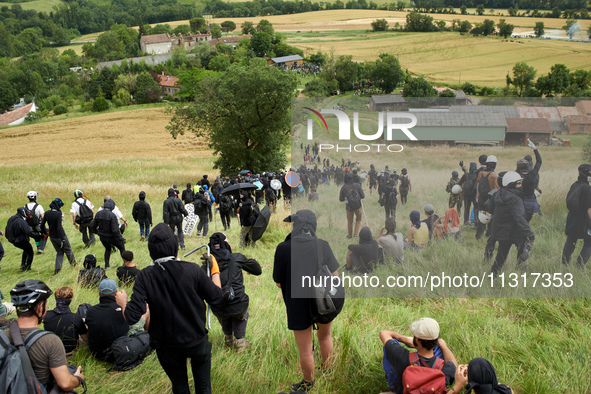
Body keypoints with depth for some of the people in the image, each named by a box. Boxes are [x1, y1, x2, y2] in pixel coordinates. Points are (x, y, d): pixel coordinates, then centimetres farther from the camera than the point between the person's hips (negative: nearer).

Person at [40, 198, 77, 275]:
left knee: (59, 252, 18)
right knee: (68, 250, 15)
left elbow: (42, 225, 5)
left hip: (52, 237, 6)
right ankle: (74, 264, 30)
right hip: (59, 236, -6)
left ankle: (57, 269, 9)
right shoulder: (58, 214, -21)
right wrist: (62, 239, -20)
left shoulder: (47, 213, -2)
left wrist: (46, 232, 22)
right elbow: (59, 227, -24)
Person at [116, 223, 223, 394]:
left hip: (167, 346, 1)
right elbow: (216, 298, -9)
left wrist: (123, 302, 0)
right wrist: (215, 271, 7)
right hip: (196, 341, -1)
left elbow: (132, 317, -22)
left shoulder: (144, 277, -19)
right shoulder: (193, 270, -20)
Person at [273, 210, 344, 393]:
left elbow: (278, 282, -12)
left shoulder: (283, 248, -18)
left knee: (305, 350, 15)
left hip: (299, 305, -3)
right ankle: (327, 370, 49)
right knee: (324, 336, 30)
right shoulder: (323, 245, -12)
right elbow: (335, 275, -9)